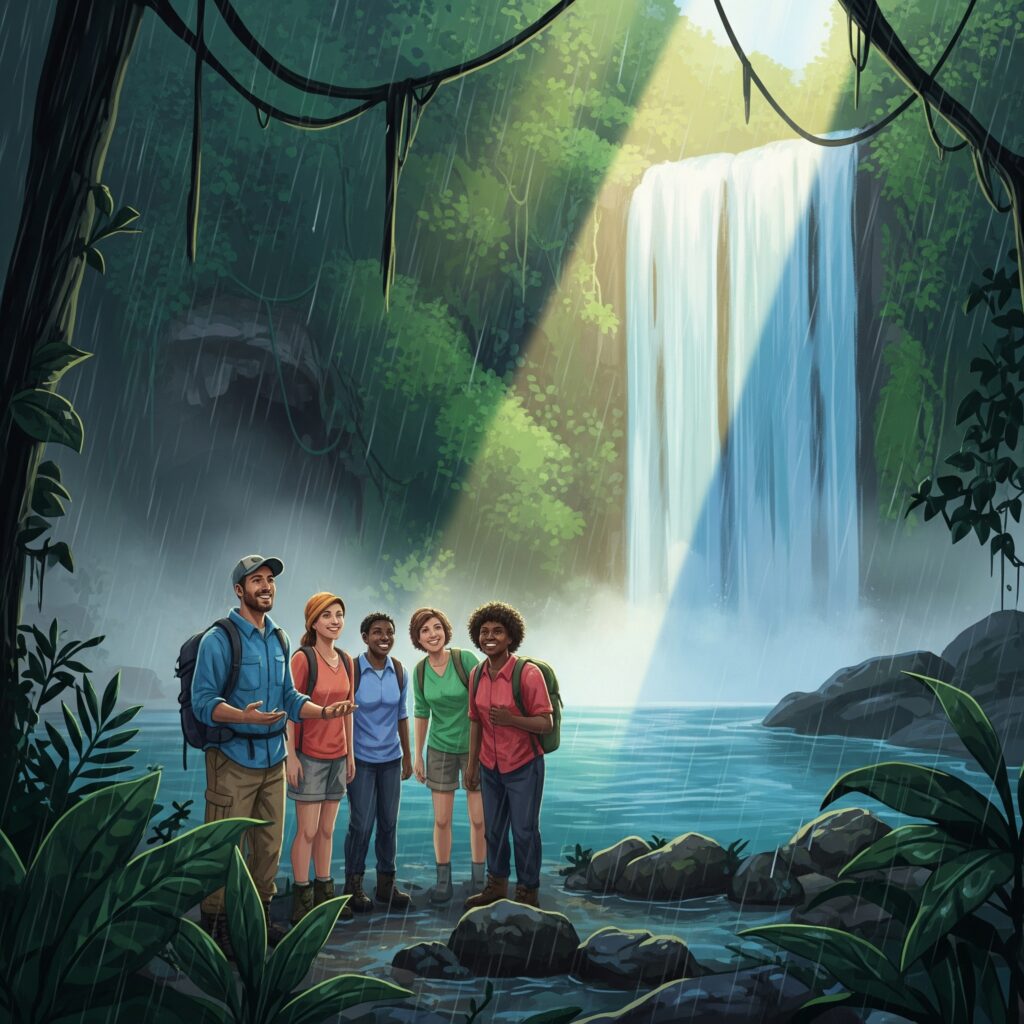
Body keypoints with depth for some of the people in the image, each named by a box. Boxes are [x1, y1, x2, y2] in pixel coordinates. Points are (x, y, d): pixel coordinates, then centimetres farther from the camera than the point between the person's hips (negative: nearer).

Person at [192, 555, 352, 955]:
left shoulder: (278, 640, 12)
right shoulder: (218, 640, -10)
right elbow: (203, 702, -15)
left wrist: (323, 711, -1)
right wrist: (244, 716, -31)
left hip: (272, 758, 7)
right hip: (233, 758, -7)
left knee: (269, 846, 13)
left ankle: (258, 917, 27)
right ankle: (215, 926, 13)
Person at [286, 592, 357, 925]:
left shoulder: (346, 661, 7)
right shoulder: (303, 658, -12)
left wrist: (350, 753, 14)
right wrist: (291, 755, -15)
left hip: (337, 757, 6)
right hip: (309, 756, -6)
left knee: (327, 830, 13)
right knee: (307, 830, 0)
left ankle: (324, 893, 23)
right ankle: (301, 900, 12)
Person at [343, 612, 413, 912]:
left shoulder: (398, 671, 1)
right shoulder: (352, 670, -12)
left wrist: (407, 755, 11)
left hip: (391, 758, 4)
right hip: (362, 759, -4)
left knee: (389, 822, 9)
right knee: (362, 823, -2)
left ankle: (386, 884, 22)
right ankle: (353, 885, 16)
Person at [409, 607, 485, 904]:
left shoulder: (465, 659, -17)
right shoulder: (420, 671, -4)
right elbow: (421, 712, 7)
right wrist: (417, 756, 9)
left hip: (474, 747, -2)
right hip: (440, 750, 3)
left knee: (478, 819, 4)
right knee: (442, 820, 5)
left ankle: (478, 880, 21)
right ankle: (443, 881, 21)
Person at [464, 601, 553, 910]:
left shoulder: (528, 673, -18)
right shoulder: (477, 674, 0)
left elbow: (546, 723, -17)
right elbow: (475, 721, 9)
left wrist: (511, 719, -30)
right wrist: (472, 764, 11)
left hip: (523, 766, -5)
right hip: (490, 767, 5)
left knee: (524, 831, 6)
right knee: (493, 829, 17)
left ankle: (528, 892, 22)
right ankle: (496, 885, 35)